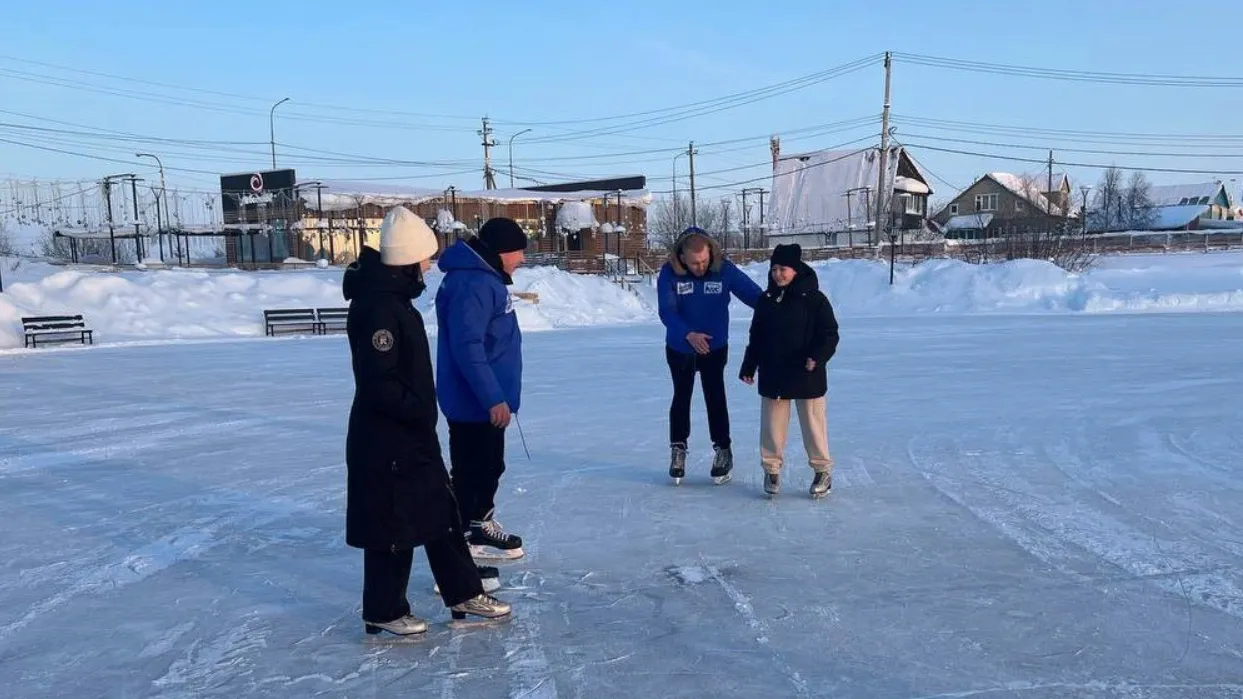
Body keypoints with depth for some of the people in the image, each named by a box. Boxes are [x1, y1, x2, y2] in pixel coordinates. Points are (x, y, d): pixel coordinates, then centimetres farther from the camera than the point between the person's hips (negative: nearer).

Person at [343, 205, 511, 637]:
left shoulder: (394, 297, 10)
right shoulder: (377, 307, -23)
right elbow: (379, 384, -26)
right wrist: (420, 412, -18)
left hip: (412, 433, 10)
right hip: (384, 439, -10)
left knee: (441, 513, 16)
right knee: (393, 525, 4)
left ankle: (463, 593, 28)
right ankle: (383, 611, 21)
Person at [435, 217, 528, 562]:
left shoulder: (487, 277, 12)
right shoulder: (472, 284, -22)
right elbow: (467, 347, -28)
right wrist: (493, 398, -26)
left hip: (485, 398, 11)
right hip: (473, 401, -11)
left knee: (489, 466, 21)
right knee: (472, 470, 0)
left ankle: (481, 524, 36)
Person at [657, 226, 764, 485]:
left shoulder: (724, 269, -18)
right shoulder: (669, 273, -19)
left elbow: (754, 295, -18)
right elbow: (667, 311, -24)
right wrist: (689, 334, -40)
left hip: (715, 347, -1)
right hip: (679, 348, 1)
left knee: (715, 398, 4)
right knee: (681, 397, 13)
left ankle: (723, 450, 19)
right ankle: (678, 450, 28)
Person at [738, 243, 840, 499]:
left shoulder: (814, 298, -8)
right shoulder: (766, 300, 6)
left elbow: (830, 334, -9)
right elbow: (756, 336, 13)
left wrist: (818, 356, -25)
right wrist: (749, 366, 12)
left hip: (807, 375, -3)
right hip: (773, 375, 4)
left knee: (813, 423, 6)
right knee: (772, 423, 9)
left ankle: (822, 470, 20)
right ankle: (771, 468, 23)